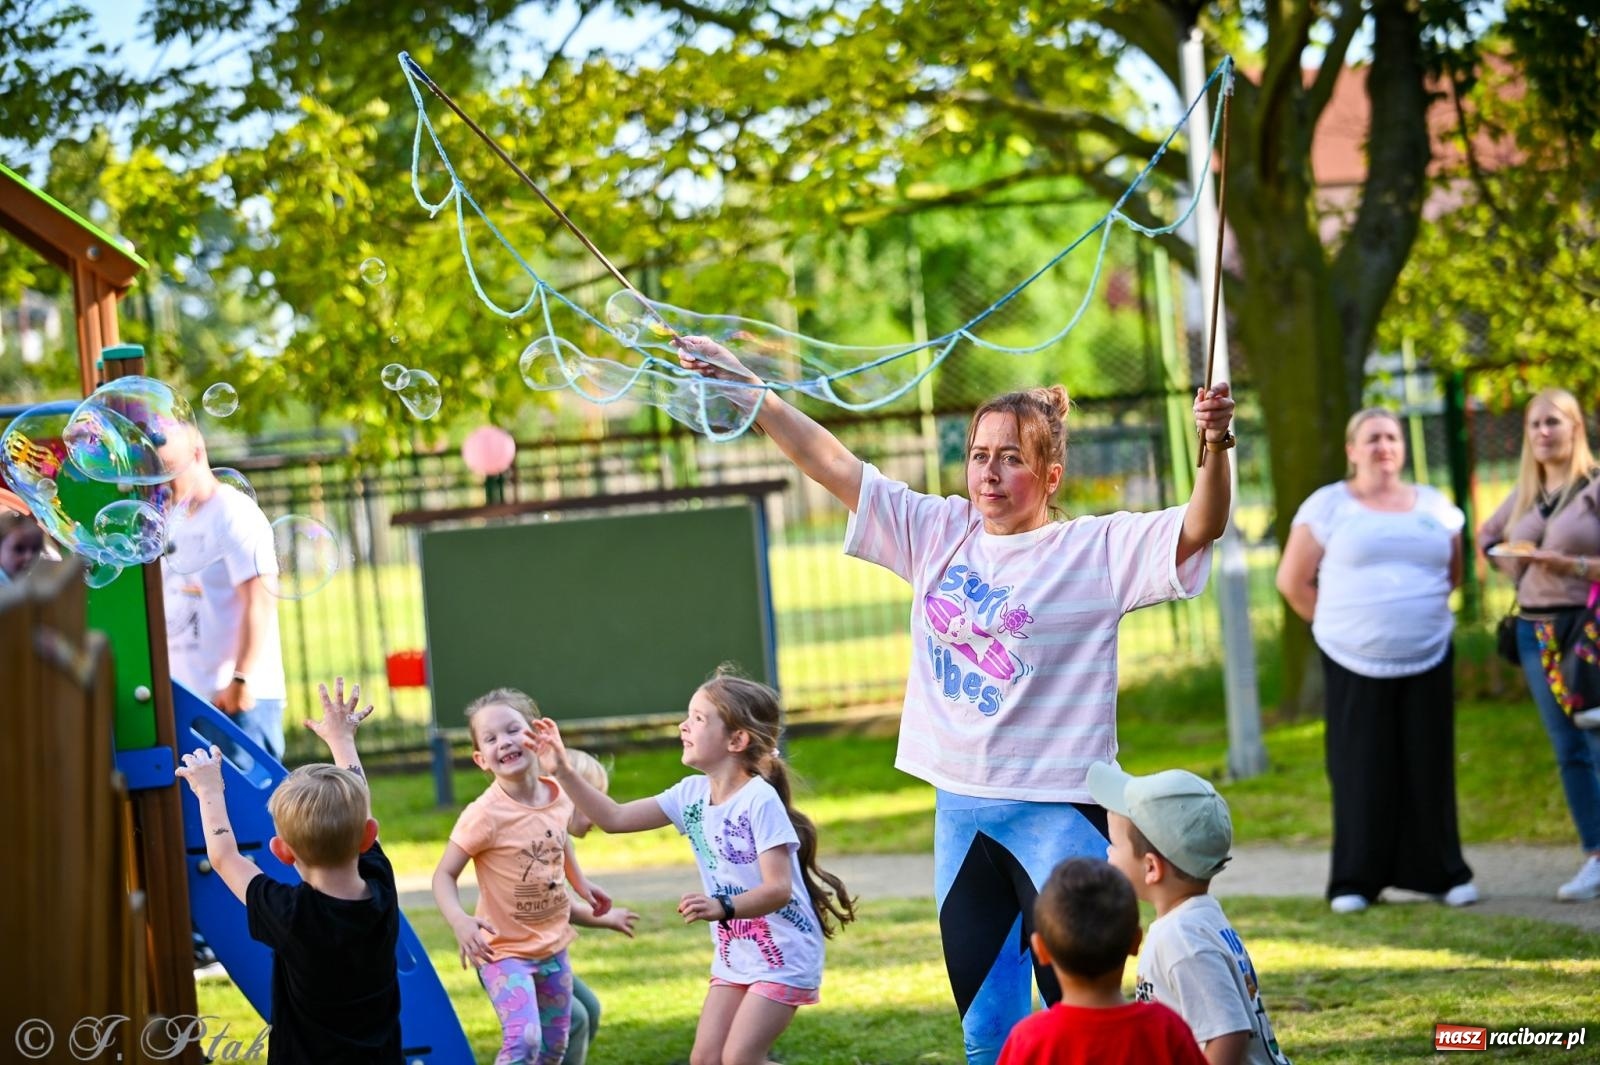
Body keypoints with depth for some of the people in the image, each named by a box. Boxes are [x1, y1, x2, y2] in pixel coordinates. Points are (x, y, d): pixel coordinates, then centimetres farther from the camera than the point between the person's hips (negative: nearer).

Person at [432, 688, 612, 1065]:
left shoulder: (558, 797, -5)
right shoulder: (485, 815, -24)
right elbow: (444, 875, -20)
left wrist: (580, 883, 20)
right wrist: (459, 920, -37)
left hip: (553, 943, 7)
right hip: (505, 949, -7)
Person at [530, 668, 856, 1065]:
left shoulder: (760, 801, -21)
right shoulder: (692, 793, 1)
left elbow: (778, 889, -26)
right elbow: (615, 817, 5)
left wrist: (722, 908, -42)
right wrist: (564, 772, -3)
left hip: (782, 955, -8)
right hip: (734, 955, 8)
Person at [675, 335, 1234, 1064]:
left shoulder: (1096, 551, -6)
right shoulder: (938, 533, 8)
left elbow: (1198, 529, -19)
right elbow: (832, 464, 9)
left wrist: (1215, 449, -37)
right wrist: (745, 387, 4)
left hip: (1055, 811, -5)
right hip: (961, 809, 5)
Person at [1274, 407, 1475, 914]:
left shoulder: (1435, 507, 11)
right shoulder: (1327, 506, 2)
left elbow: (1453, 574, 22)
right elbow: (1293, 580, 4)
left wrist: (1419, 618, 14)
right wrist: (1339, 625, 5)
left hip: (1427, 661, 3)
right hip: (1355, 664, -2)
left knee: (1430, 768, 3)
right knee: (1361, 772, -2)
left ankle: (1442, 873, 11)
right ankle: (1354, 882, 4)